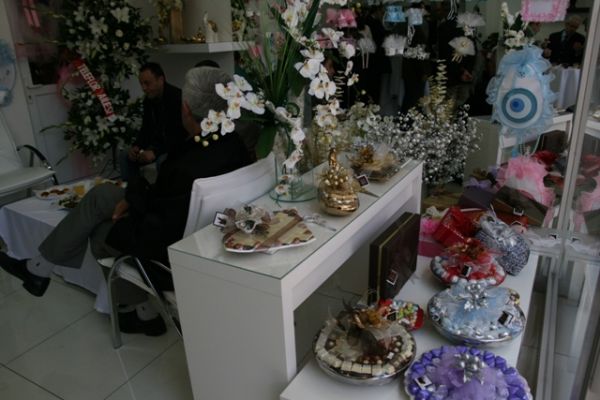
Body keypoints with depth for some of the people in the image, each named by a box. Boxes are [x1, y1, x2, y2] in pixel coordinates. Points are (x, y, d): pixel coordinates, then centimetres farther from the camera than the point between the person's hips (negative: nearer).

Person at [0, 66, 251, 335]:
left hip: (171, 245, -8)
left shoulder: (188, 170, -38)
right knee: (101, 194, 14)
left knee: (100, 234, 14)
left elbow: (155, 233, -25)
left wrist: (134, 196, -8)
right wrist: (136, 198, -2)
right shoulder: (231, 142, -12)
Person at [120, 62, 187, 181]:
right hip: (159, 143, 8)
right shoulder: (148, 99, 4)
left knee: (163, 161, -36)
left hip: (180, 145, -8)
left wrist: (156, 152, -32)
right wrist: (136, 146, -9)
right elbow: (146, 128, 11)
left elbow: (181, 134, -27)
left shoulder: (177, 97, -22)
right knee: (126, 157, -2)